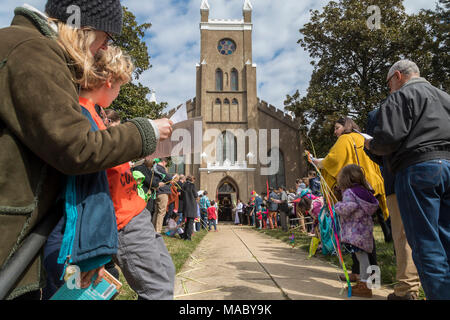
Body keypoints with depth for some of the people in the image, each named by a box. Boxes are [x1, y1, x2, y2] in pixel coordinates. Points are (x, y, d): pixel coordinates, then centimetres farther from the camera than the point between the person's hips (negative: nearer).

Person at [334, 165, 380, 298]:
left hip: (356, 231, -9)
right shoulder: (364, 191, 14)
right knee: (362, 255, 14)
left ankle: (365, 286, -3)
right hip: (365, 228, 9)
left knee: (361, 255, -7)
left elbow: (347, 208, -25)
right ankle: (363, 282, 23)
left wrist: (338, 205, -4)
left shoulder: (349, 192, -13)